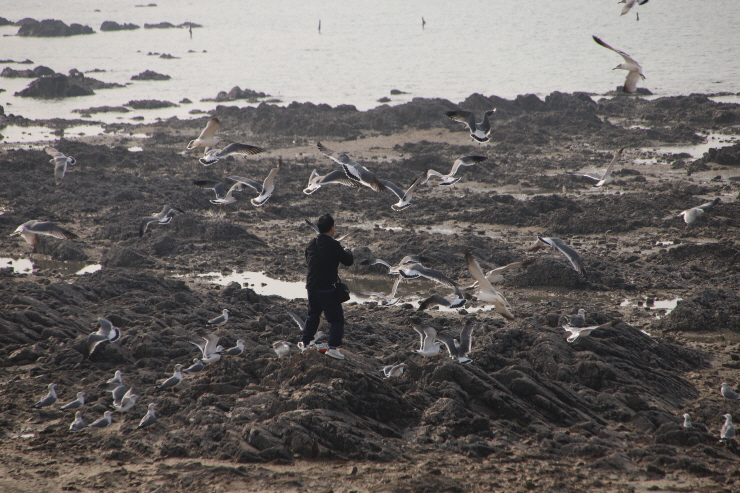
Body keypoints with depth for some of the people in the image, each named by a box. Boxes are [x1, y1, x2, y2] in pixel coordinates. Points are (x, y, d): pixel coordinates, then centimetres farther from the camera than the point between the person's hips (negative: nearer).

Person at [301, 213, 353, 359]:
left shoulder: (312, 244, 4)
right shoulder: (333, 245, -19)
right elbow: (348, 261, -11)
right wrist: (347, 251, 13)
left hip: (311, 286, 7)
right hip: (327, 288, -7)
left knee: (313, 315, 24)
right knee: (336, 319, 1)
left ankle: (305, 342, 31)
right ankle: (333, 347, -6)